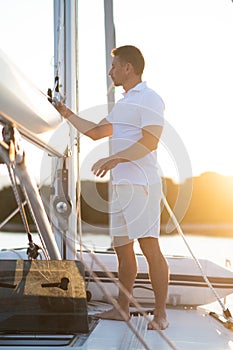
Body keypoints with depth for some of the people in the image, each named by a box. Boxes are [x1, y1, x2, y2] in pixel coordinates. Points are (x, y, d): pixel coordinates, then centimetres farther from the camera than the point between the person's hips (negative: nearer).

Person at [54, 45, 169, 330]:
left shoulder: (149, 99, -6)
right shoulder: (123, 104, 23)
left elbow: (150, 141, -18)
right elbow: (96, 132, 29)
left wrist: (115, 159, -25)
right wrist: (66, 113, 26)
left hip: (141, 185, -9)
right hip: (120, 185, 9)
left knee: (149, 246, -8)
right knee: (122, 248, 11)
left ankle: (160, 314, -2)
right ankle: (122, 309, 20)